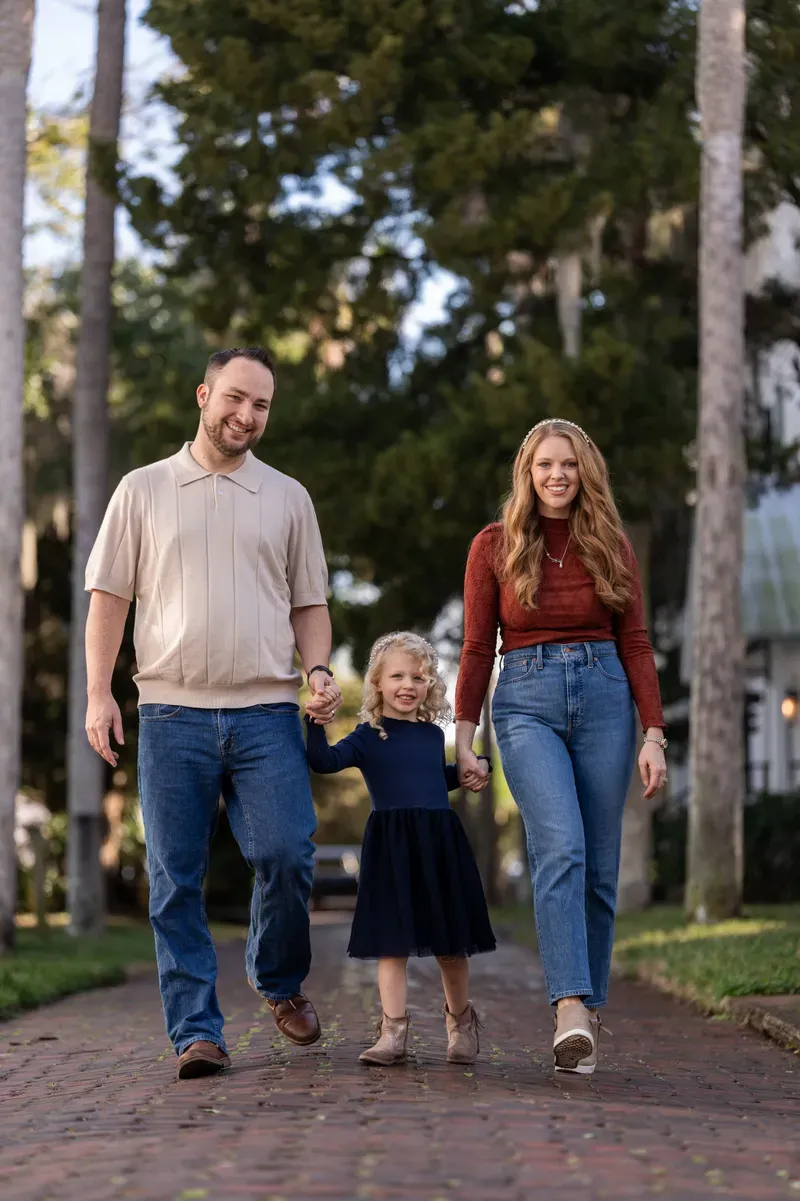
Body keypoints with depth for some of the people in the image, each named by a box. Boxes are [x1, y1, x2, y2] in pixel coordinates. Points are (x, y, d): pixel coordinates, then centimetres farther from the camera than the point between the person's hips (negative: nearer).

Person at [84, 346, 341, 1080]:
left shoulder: (288, 498, 14)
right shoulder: (144, 490, 9)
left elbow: (309, 602, 17)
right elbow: (110, 597, 8)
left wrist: (319, 670, -1)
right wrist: (99, 693, -2)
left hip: (267, 713, 1)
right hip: (172, 714, 0)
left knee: (285, 854, -11)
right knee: (177, 881, -1)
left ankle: (281, 981, 17)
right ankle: (196, 1032, 6)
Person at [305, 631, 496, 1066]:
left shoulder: (434, 734, 13)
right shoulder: (369, 736, 0)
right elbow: (324, 761, -14)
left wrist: (469, 773, 16)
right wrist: (316, 723, -27)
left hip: (441, 842, 3)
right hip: (391, 847, -3)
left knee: (451, 942, 10)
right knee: (392, 942, -3)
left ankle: (460, 1022, 28)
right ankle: (394, 1031, 3)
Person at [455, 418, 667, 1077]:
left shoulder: (611, 546, 9)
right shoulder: (495, 546, 5)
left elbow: (636, 645, 8)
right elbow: (477, 649, 6)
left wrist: (654, 735, 0)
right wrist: (464, 740, 1)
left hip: (604, 699, 2)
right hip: (527, 701, -2)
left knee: (599, 865, 2)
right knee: (560, 849, -20)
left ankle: (590, 1008, 13)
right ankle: (571, 1011, -28)